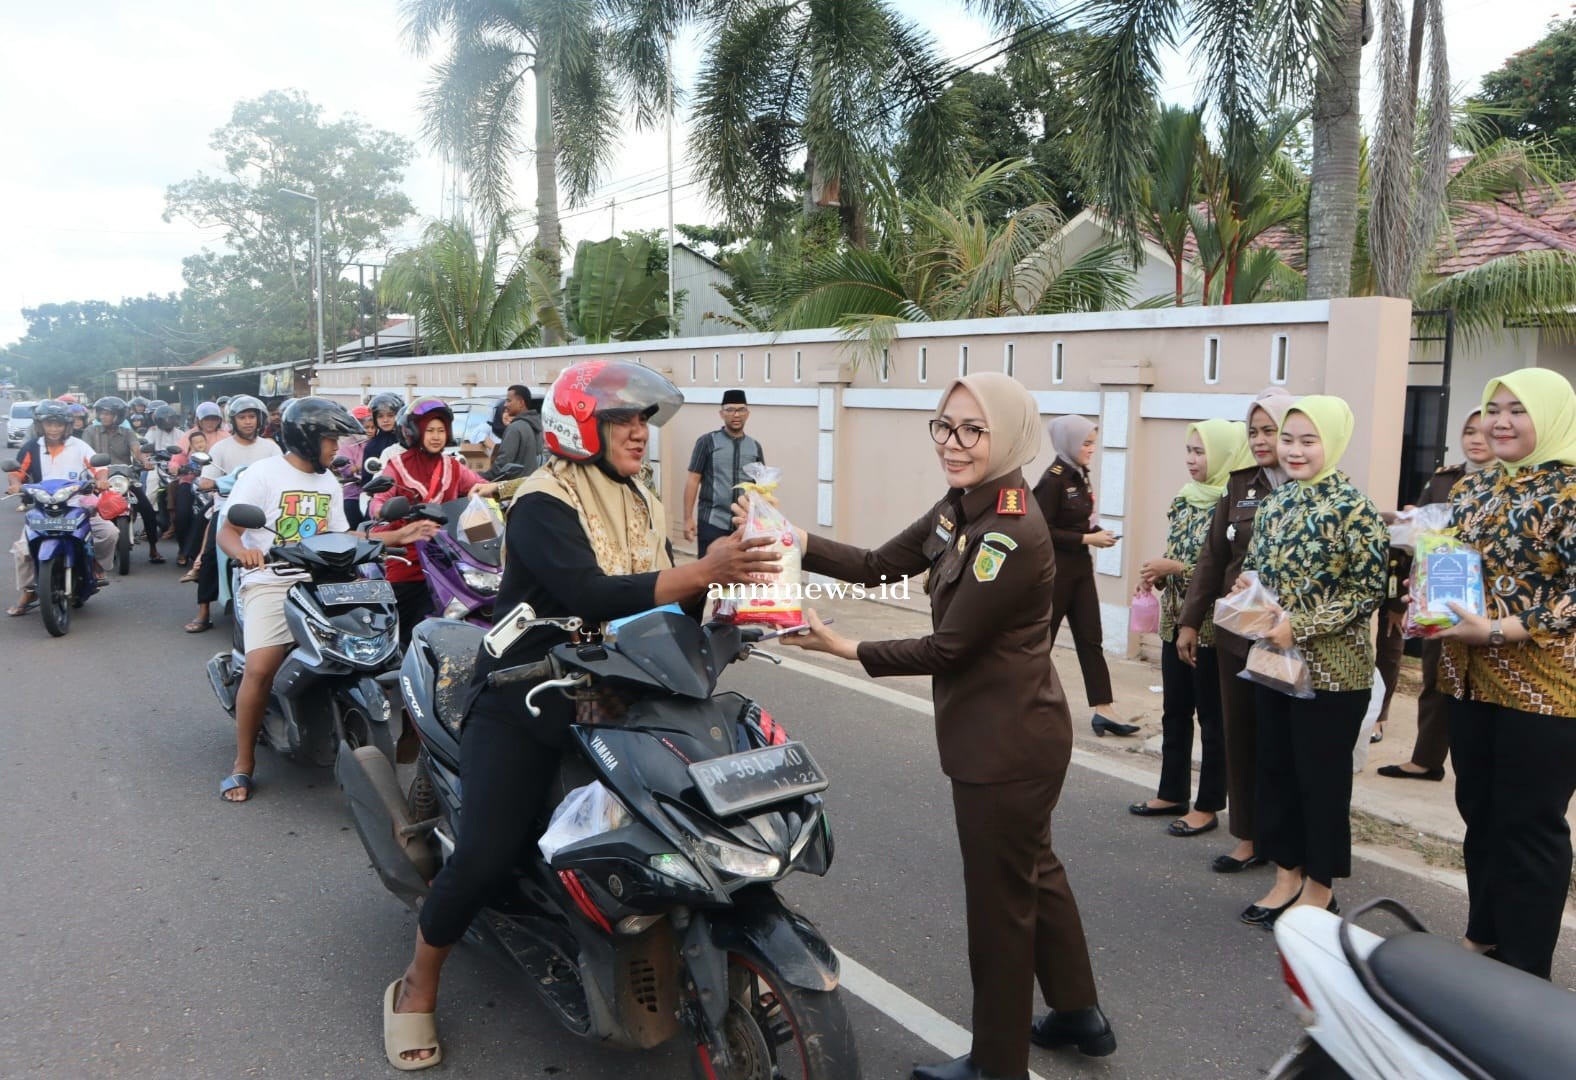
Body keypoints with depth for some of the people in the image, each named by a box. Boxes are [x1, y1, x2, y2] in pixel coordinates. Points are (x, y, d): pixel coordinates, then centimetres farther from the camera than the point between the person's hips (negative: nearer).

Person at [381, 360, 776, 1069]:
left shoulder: (642, 506, 11)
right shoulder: (543, 504, -14)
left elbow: (664, 600, 4)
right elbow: (591, 595, -30)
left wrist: (726, 582, -15)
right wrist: (703, 572, -37)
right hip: (524, 707, -6)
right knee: (487, 855, -13)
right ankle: (416, 989, 14)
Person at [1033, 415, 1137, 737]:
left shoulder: (1080, 476, 9)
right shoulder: (1053, 480, -16)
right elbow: (1044, 531, -19)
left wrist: (1097, 533, -2)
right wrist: (1088, 539, -19)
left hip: (1080, 568, 8)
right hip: (1055, 571, -8)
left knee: (1090, 640, 5)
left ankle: (1104, 710, 7)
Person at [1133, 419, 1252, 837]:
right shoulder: (1183, 499, 9)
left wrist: (1178, 568, -19)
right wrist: (1159, 573, -2)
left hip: (1211, 626, -7)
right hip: (1176, 622, 7)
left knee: (1212, 717, 5)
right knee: (1174, 711, 15)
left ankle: (1207, 806, 15)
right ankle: (1172, 793, 28)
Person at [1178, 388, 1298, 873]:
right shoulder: (1240, 486, 7)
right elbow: (1213, 557, 8)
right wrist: (1190, 620, 6)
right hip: (1235, 632, 4)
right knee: (1241, 734, 9)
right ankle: (1249, 836, 21)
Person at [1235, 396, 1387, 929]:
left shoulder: (1353, 509, -13)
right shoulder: (1273, 504, 8)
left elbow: (1370, 590, -16)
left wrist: (1299, 627, -22)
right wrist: (1246, 597, -5)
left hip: (1332, 669, -7)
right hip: (1274, 662, 7)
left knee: (1323, 779, 5)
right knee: (1274, 769, 13)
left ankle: (1320, 889, 20)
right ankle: (1287, 875, 28)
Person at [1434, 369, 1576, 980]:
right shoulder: (1472, 489, 11)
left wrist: (1496, 631, -25)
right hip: (1470, 679, 7)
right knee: (1478, 813, 16)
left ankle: (1526, 971, 16)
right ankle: (1483, 937, 32)